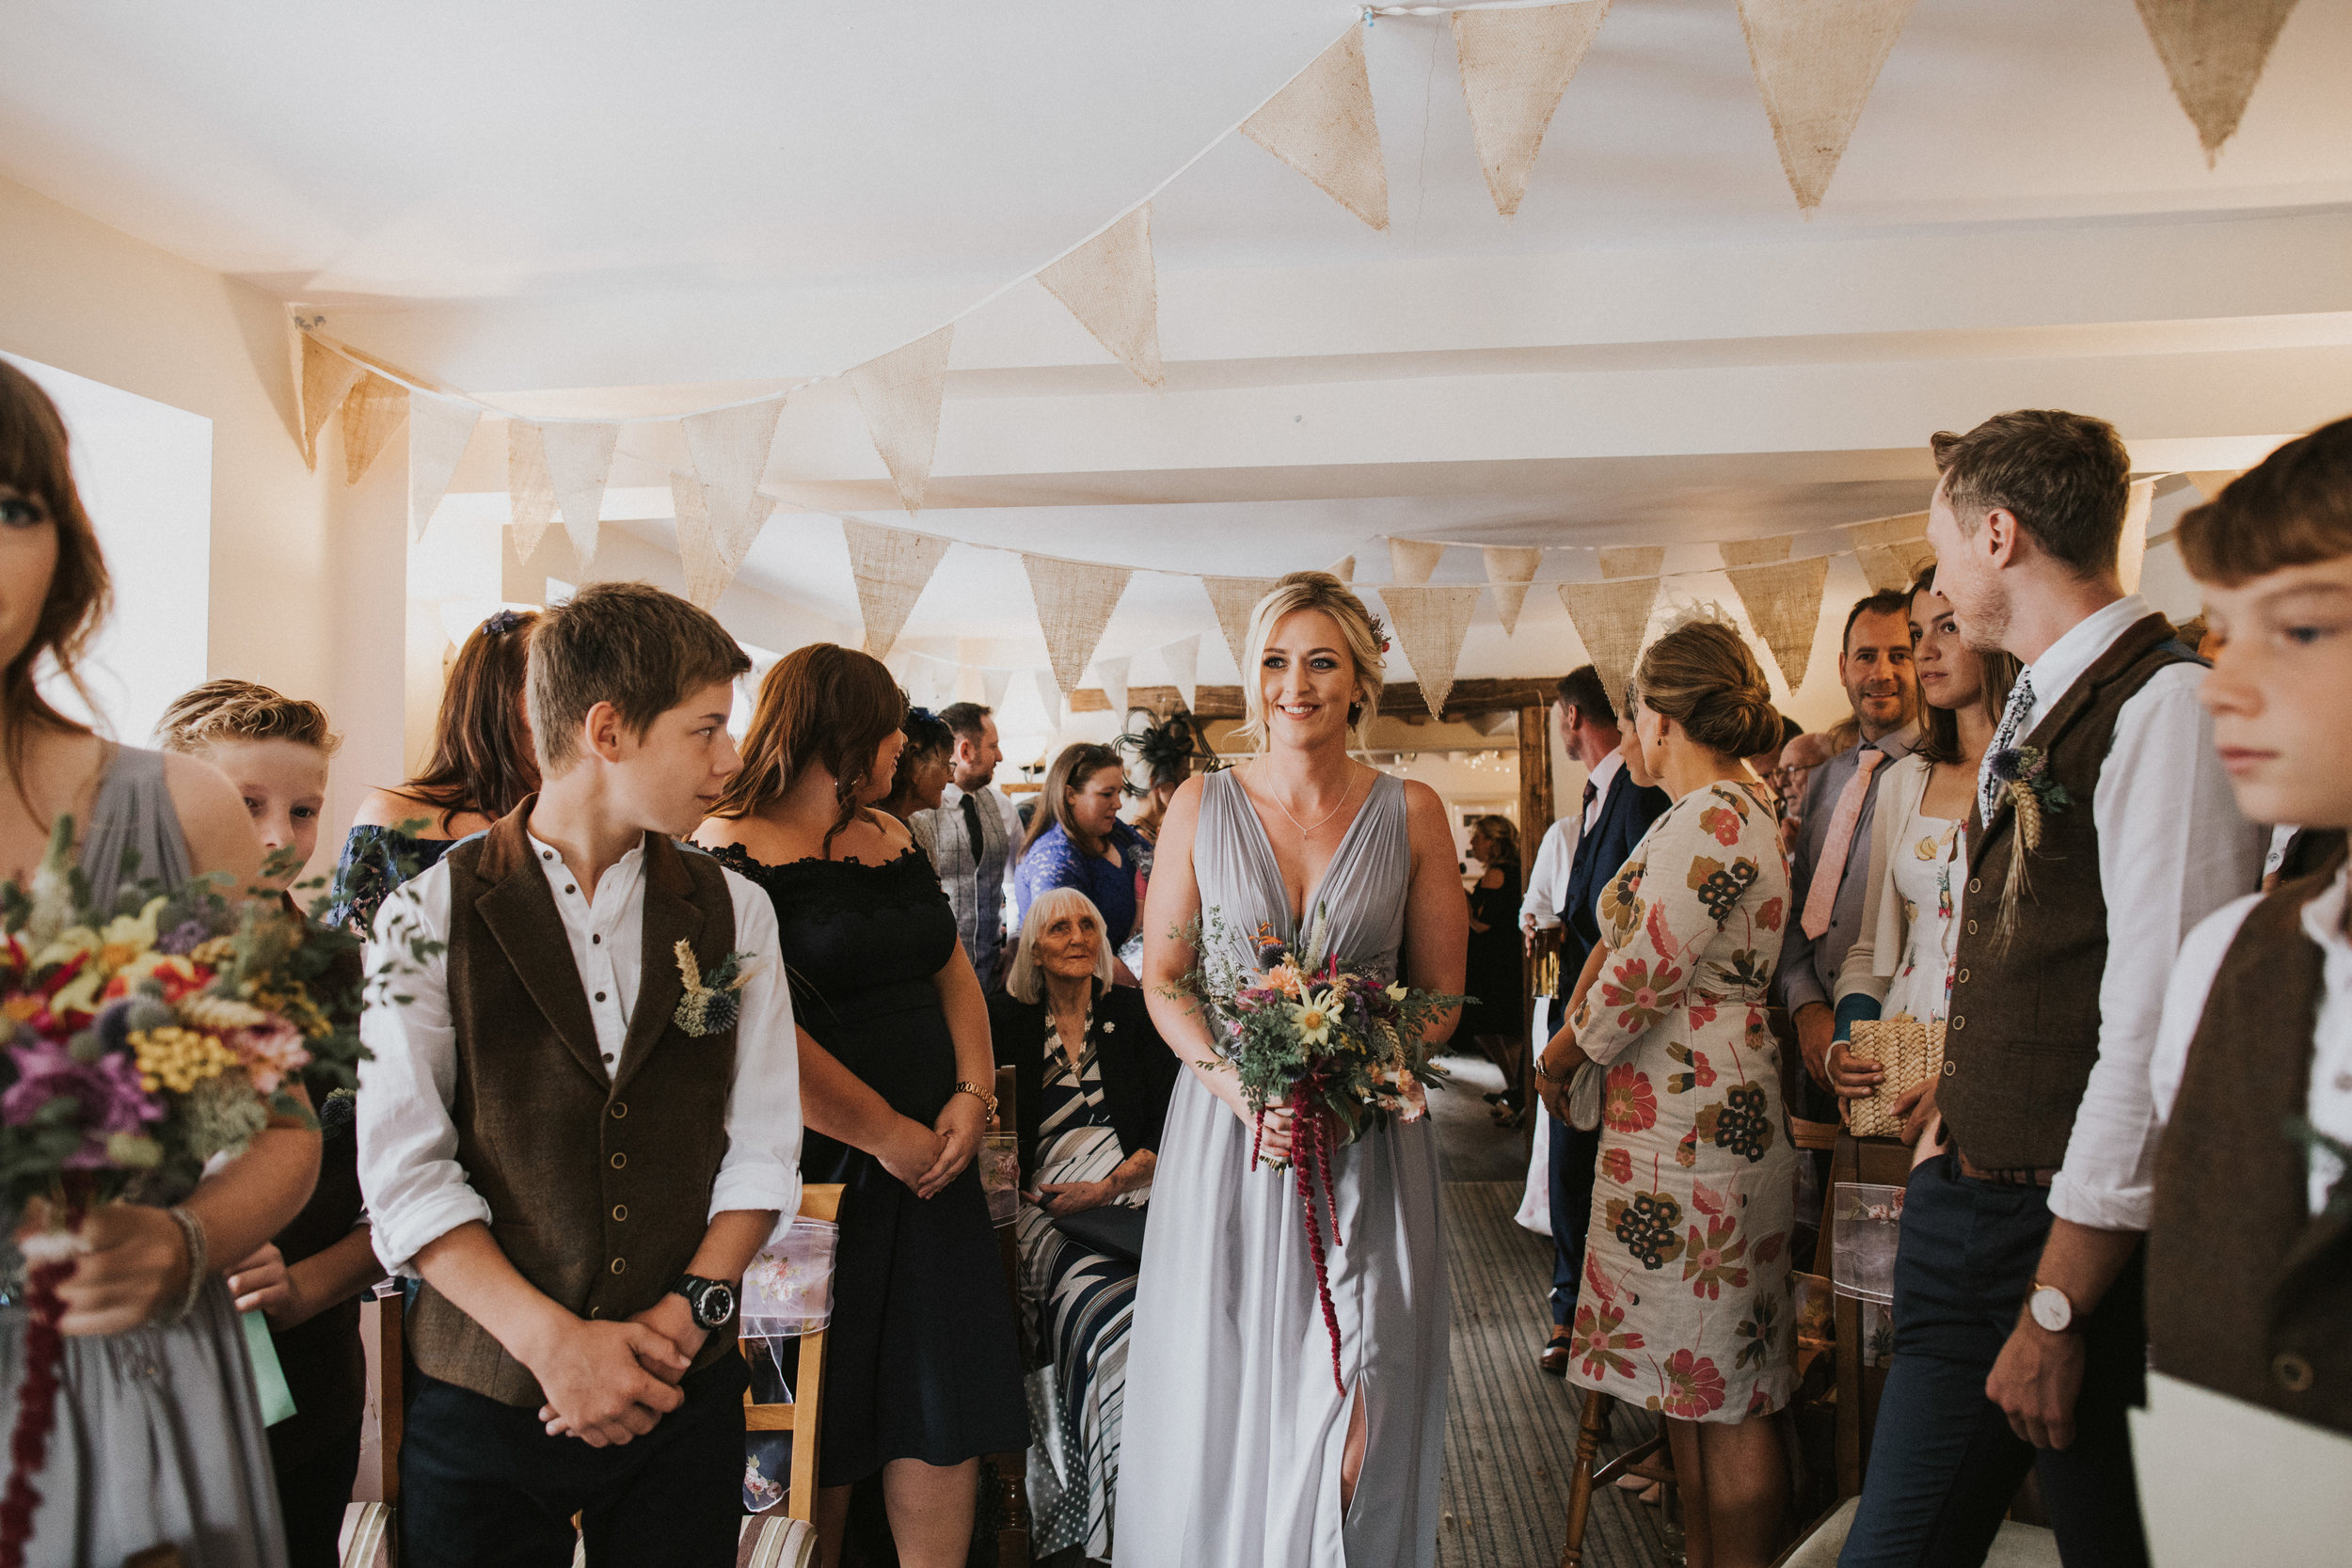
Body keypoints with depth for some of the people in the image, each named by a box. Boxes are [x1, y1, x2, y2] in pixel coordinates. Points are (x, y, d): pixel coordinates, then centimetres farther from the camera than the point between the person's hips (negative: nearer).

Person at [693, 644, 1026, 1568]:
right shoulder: (731, 850, -12)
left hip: (929, 1162, 6)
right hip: (813, 1171, -6)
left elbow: (952, 971, 14)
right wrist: (888, 1136, -13)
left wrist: (974, 1095, -2)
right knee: (819, 1417, 8)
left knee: (949, 1396, 6)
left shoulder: (891, 835, 12)